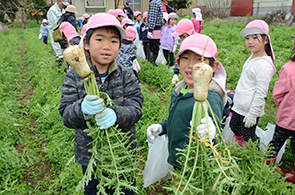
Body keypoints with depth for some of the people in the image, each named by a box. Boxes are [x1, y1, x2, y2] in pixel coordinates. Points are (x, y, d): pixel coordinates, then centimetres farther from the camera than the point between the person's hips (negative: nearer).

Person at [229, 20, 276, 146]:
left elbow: (261, 93, -22)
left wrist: (252, 114, -20)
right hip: (239, 106, 9)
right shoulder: (252, 58, 5)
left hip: (250, 110, -9)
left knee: (248, 137, 2)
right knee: (234, 127, 23)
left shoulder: (264, 64, -22)